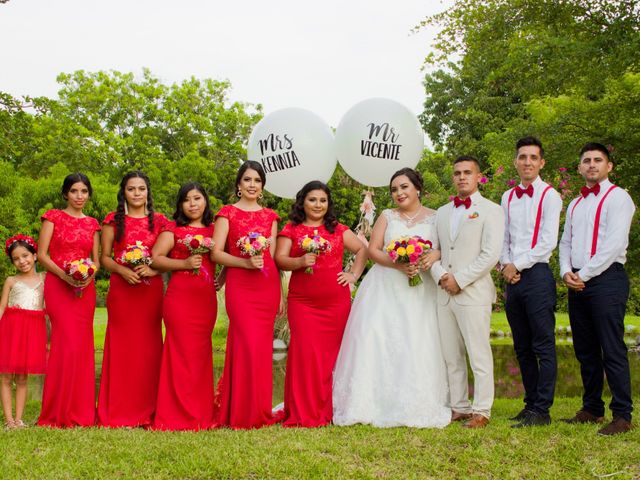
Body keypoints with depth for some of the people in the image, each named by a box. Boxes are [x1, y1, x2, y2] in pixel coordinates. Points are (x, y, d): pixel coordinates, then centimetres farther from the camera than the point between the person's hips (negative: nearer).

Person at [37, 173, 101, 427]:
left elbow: (96, 259, 14)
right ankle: (59, 413, -5)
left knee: (82, 345, 3)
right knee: (68, 344, -14)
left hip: (86, 288, 4)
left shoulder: (92, 223, 15)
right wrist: (64, 275, -16)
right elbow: (42, 254, -2)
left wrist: (90, 274, -8)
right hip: (58, 286, -4)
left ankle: (81, 411, 9)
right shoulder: (53, 217, 4)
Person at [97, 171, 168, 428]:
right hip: (121, 289, -1)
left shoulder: (160, 221, 9)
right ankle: (118, 413, 5)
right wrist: (122, 270, -11)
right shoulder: (113, 220, 8)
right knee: (121, 346, -1)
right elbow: (104, 257, 6)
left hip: (151, 289, 1)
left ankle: (147, 411, 8)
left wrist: (153, 269, -11)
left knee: (148, 346, 1)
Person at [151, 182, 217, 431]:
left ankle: (201, 413, 13)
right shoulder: (173, 229, 6)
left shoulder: (213, 230, 16)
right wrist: (185, 264, -12)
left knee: (201, 353, 6)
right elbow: (155, 258, -2)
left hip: (206, 299, 4)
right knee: (183, 352, -6)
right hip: (180, 296, -4)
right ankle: (180, 414, 0)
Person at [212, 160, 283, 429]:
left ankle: (259, 410, 15)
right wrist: (246, 262, -17)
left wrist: (280, 293, 12)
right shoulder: (227, 213, 4)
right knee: (249, 344, -11)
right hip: (240, 285, -4)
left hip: (268, 285, 4)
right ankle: (243, 413, 0)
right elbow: (216, 253, -3)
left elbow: (274, 256, 15)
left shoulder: (270, 216, 15)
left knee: (262, 346, 4)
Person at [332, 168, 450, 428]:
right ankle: (375, 404, -7)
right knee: (376, 340, -10)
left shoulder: (435, 218, 8)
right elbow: (373, 250, 3)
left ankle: (414, 407, 2)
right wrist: (398, 264, -13)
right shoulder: (387, 217, 11)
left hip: (419, 292, -1)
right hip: (385, 289, 1)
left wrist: (433, 257, -20)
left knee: (416, 345, -6)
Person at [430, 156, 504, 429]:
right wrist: (440, 275, -6)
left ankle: (481, 412, 4)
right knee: (451, 357, 9)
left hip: (474, 293, -6)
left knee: (479, 356, -3)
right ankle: (459, 408, 17)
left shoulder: (490, 210, -1)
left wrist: (459, 280, -12)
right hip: (444, 294, 6)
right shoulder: (442, 212, 18)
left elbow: (491, 255, -10)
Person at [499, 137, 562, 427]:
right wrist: (505, 265, -1)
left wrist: (518, 265, -9)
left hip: (537, 275, -6)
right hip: (512, 277, 6)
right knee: (522, 348, 10)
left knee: (543, 346, -4)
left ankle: (542, 411, -1)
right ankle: (531, 404, 19)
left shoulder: (549, 196, -2)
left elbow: (548, 242, -10)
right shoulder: (507, 197, 15)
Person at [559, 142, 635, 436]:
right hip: (577, 283, 7)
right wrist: (566, 271, 0)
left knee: (612, 350, -8)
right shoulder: (575, 204, 21)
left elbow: (615, 243, -12)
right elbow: (565, 243, 19)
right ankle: (592, 410, 19)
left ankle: (622, 416, -4)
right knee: (585, 351, 10)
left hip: (606, 279, -7)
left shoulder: (617, 197, -2)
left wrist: (584, 274, -12)